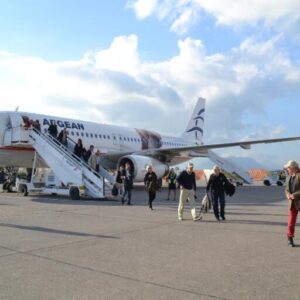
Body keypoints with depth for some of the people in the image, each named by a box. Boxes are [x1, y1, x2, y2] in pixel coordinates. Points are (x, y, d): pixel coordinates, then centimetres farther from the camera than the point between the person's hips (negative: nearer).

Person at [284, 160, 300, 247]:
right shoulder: (289, 177, 11)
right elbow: (287, 189, 13)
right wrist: (288, 195, -8)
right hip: (292, 202, 5)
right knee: (291, 222, 2)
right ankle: (290, 239, 19)